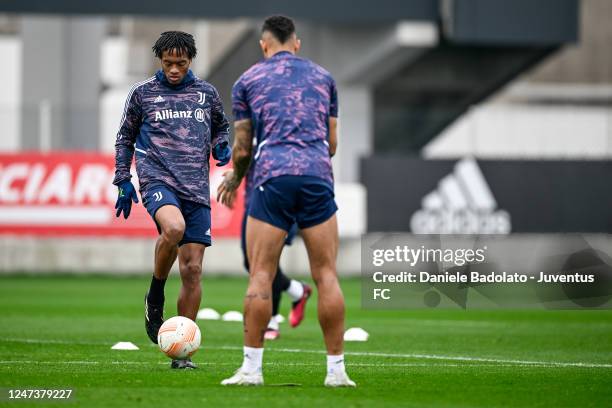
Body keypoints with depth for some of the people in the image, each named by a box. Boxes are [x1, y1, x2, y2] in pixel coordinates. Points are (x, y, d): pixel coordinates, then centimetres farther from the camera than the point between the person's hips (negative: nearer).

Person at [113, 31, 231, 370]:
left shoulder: (206, 93, 13)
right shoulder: (142, 93, 8)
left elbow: (221, 127, 27)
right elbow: (125, 137, 16)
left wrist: (222, 146, 5)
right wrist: (123, 181, 9)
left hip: (196, 188, 3)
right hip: (157, 179, -3)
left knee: (192, 270, -2)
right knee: (173, 227, -36)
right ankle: (155, 297, -11)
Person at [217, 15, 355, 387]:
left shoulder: (248, 81, 13)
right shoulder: (323, 77, 19)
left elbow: (242, 149, 13)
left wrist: (234, 178, 33)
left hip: (272, 176, -2)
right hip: (318, 176, 2)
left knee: (261, 276, 0)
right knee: (326, 275, 3)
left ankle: (252, 368, -3)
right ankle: (336, 368, 1)